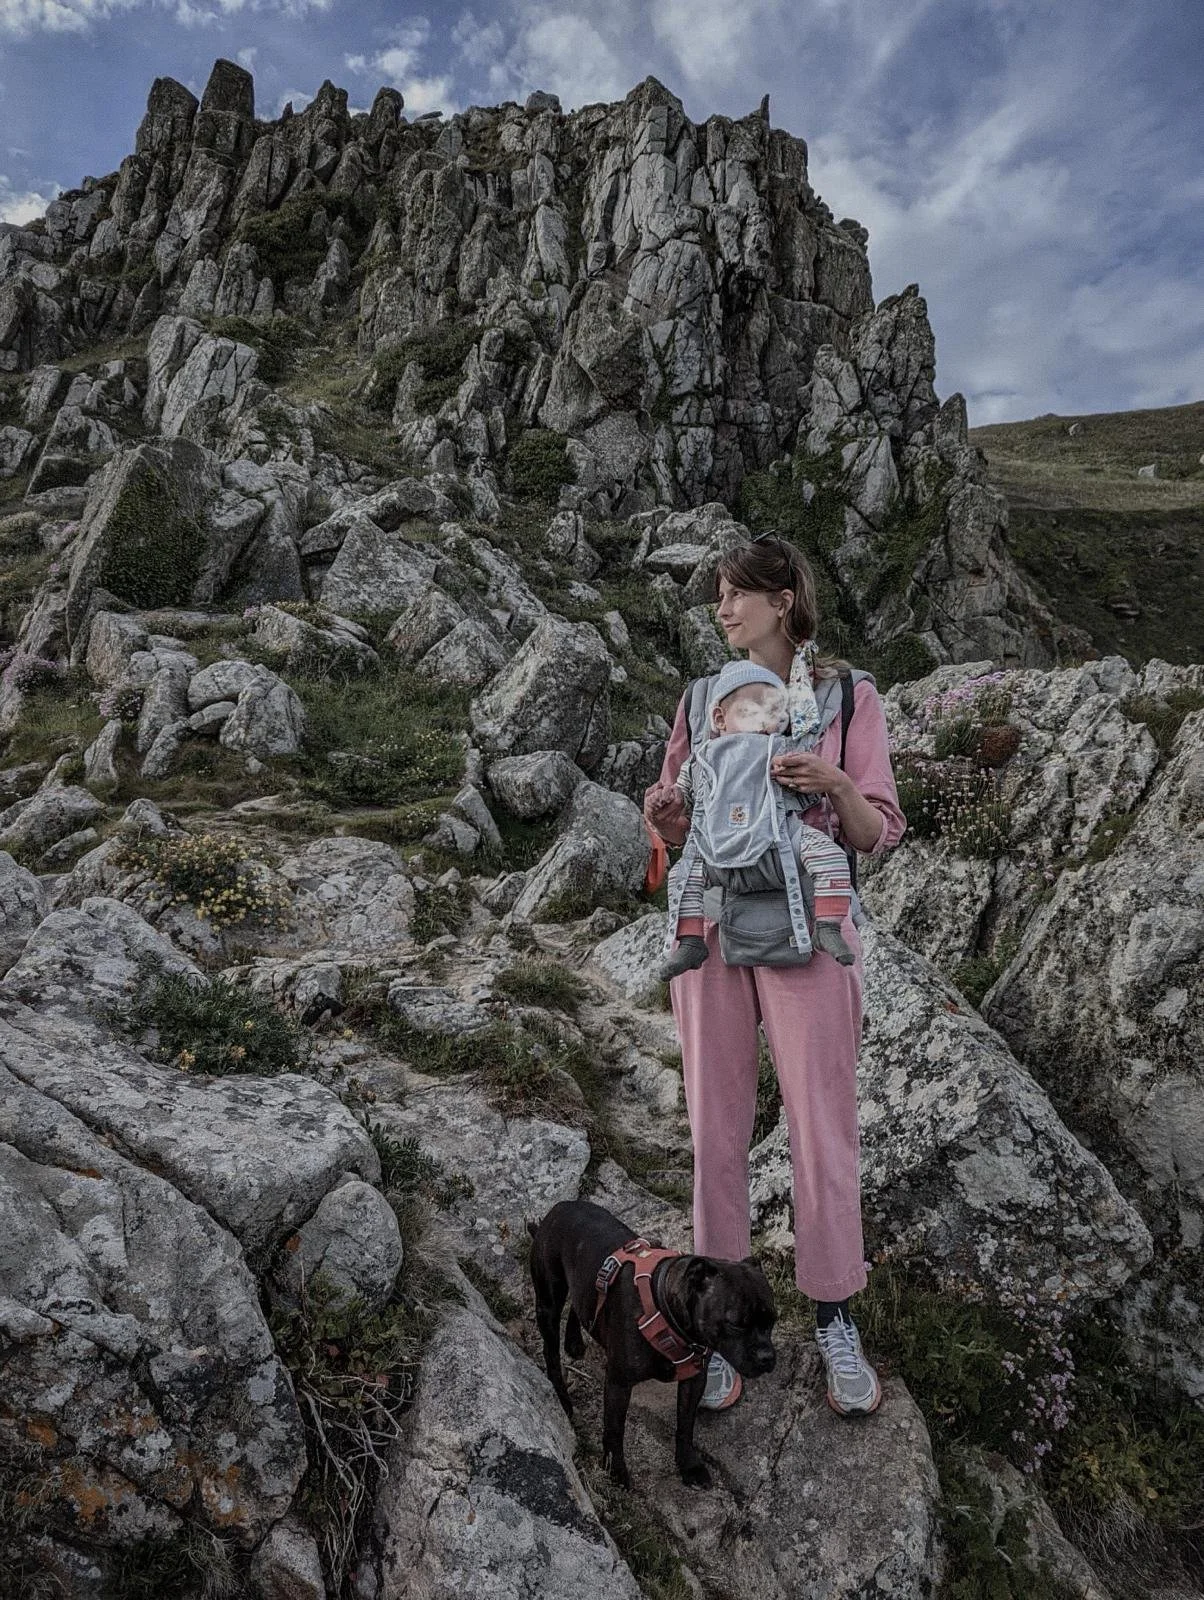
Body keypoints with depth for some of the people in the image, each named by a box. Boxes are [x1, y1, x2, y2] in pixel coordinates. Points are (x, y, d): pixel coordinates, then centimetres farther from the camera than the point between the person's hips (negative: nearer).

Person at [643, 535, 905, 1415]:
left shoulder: (850, 697, 0)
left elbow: (876, 836, -2)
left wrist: (836, 784, -23)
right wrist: (663, 812, -11)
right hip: (711, 924, 3)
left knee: (824, 1130, 5)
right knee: (716, 1130, 8)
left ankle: (836, 1319, 26)